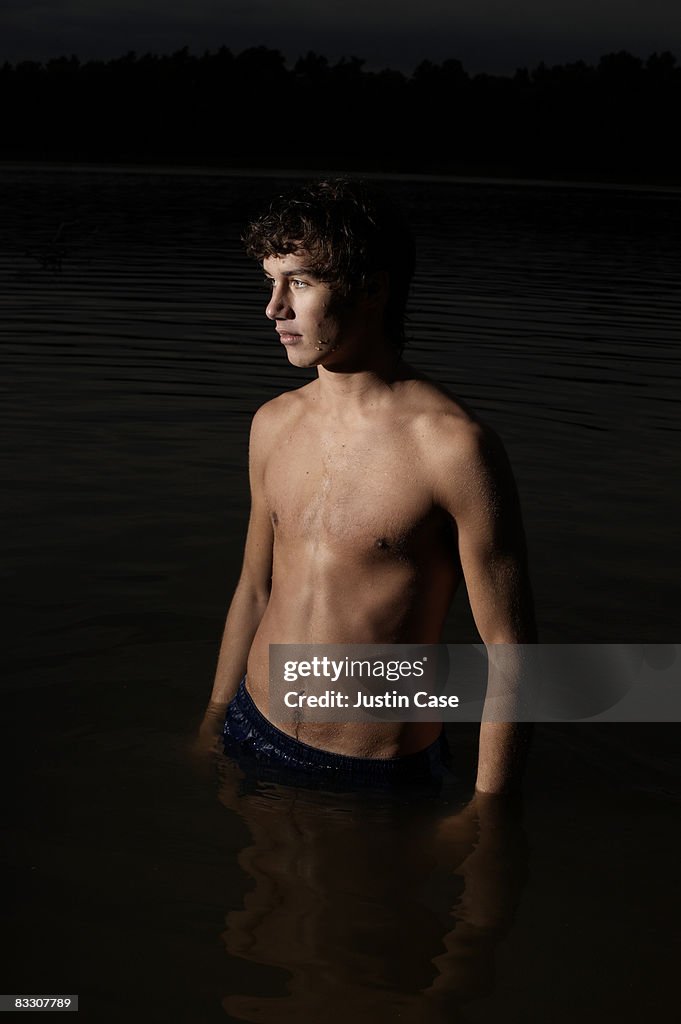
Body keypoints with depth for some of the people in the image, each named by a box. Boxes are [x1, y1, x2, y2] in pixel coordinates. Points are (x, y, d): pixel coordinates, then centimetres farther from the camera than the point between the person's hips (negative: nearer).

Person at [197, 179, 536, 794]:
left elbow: (510, 650, -17)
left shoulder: (454, 446, -21)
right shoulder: (273, 425, 0)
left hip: (380, 777, -5)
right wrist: (211, 731, 18)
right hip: (254, 735, 6)